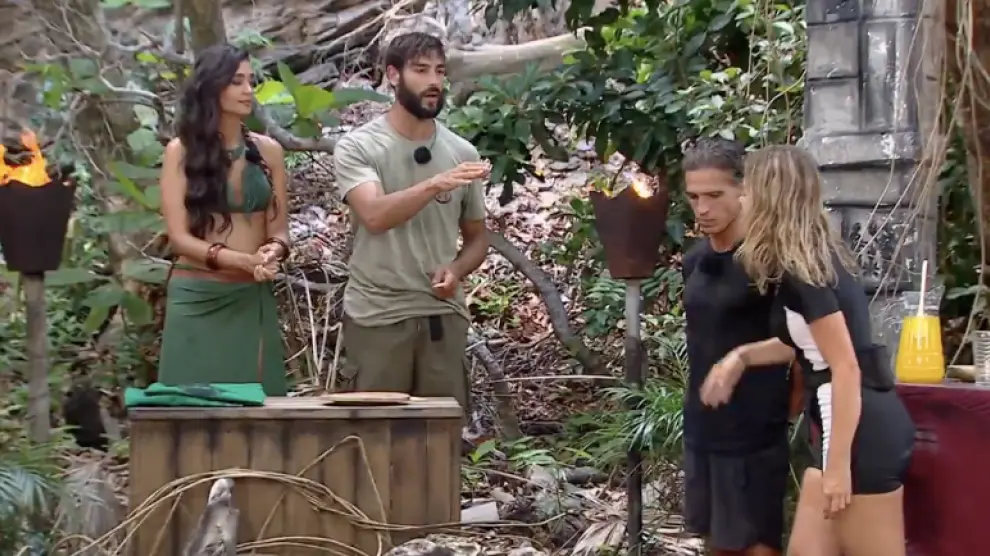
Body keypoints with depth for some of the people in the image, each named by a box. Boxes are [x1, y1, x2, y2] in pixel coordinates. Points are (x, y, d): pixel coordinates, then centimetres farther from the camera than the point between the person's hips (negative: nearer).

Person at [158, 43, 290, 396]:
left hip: (254, 299, 3)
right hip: (198, 298, -3)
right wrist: (245, 260, -20)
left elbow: (279, 229, 9)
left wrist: (273, 252, -15)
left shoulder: (267, 151, 8)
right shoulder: (182, 151, -1)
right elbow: (178, 237, -7)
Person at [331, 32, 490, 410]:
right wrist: (435, 184, -35)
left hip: (443, 315, 3)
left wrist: (456, 270, -6)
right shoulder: (358, 147, -4)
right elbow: (374, 216, -22)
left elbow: (477, 235, 15)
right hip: (377, 316, -3)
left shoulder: (462, 153, 6)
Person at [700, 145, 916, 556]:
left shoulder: (801, 272, -17)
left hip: (864, 434, -10)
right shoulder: (816, 257, 11)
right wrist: (741, 357, 11)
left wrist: (838, 465, -19)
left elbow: (846, 369, -20)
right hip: (849, 428, 10)